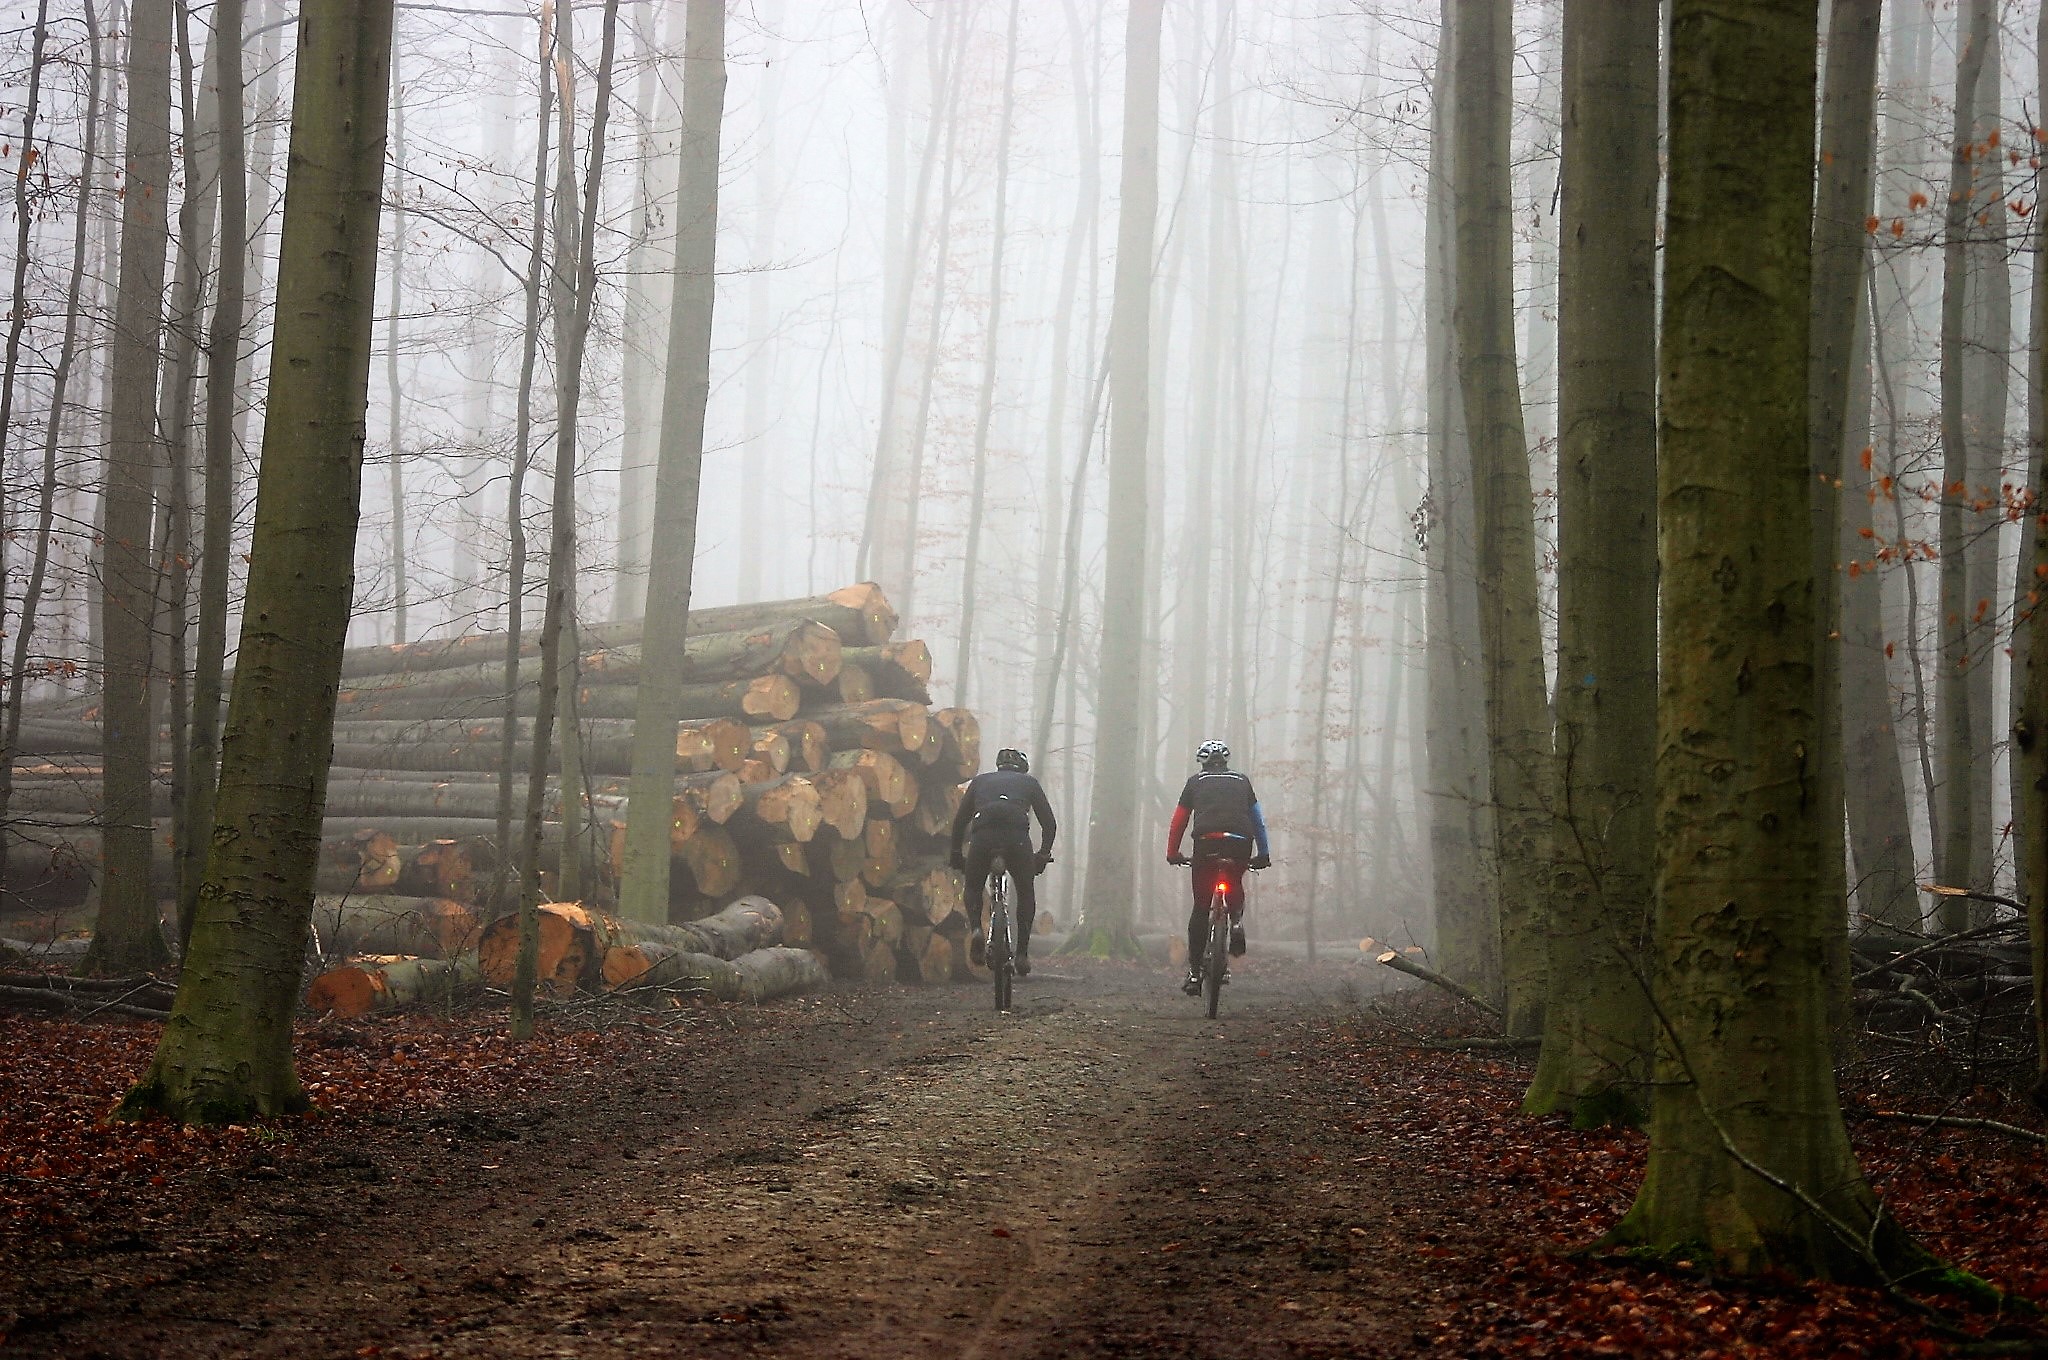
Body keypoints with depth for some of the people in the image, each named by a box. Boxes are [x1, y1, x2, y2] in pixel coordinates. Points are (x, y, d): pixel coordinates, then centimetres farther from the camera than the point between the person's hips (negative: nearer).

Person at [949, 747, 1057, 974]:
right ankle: (1023, 953, 12)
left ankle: (975, 929, -4)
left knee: (974, 888, 23)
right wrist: (1043, 855, 37)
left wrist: (956, 854, 35)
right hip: (1017, 834, -1)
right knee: (1026, 892, 19)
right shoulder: (1029, 782, 29)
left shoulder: (980, 781, 32)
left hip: (982, 834, 1)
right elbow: (1049, 823, 26)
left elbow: (959, 821, 28)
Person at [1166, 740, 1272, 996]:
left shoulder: (1196, 782, 20)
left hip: (1206, 842, -1)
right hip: (1240, 843, 1)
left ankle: (1194, 972, 4)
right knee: (1235, 886, 30)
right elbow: (1258, 819, 25)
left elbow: (1179, 820, 20)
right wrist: (1264, 854, 31)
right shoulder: (1242, 781, 24)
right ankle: (1237, 919, -1)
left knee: (1200, 907, 7)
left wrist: (1172, 854, 28)